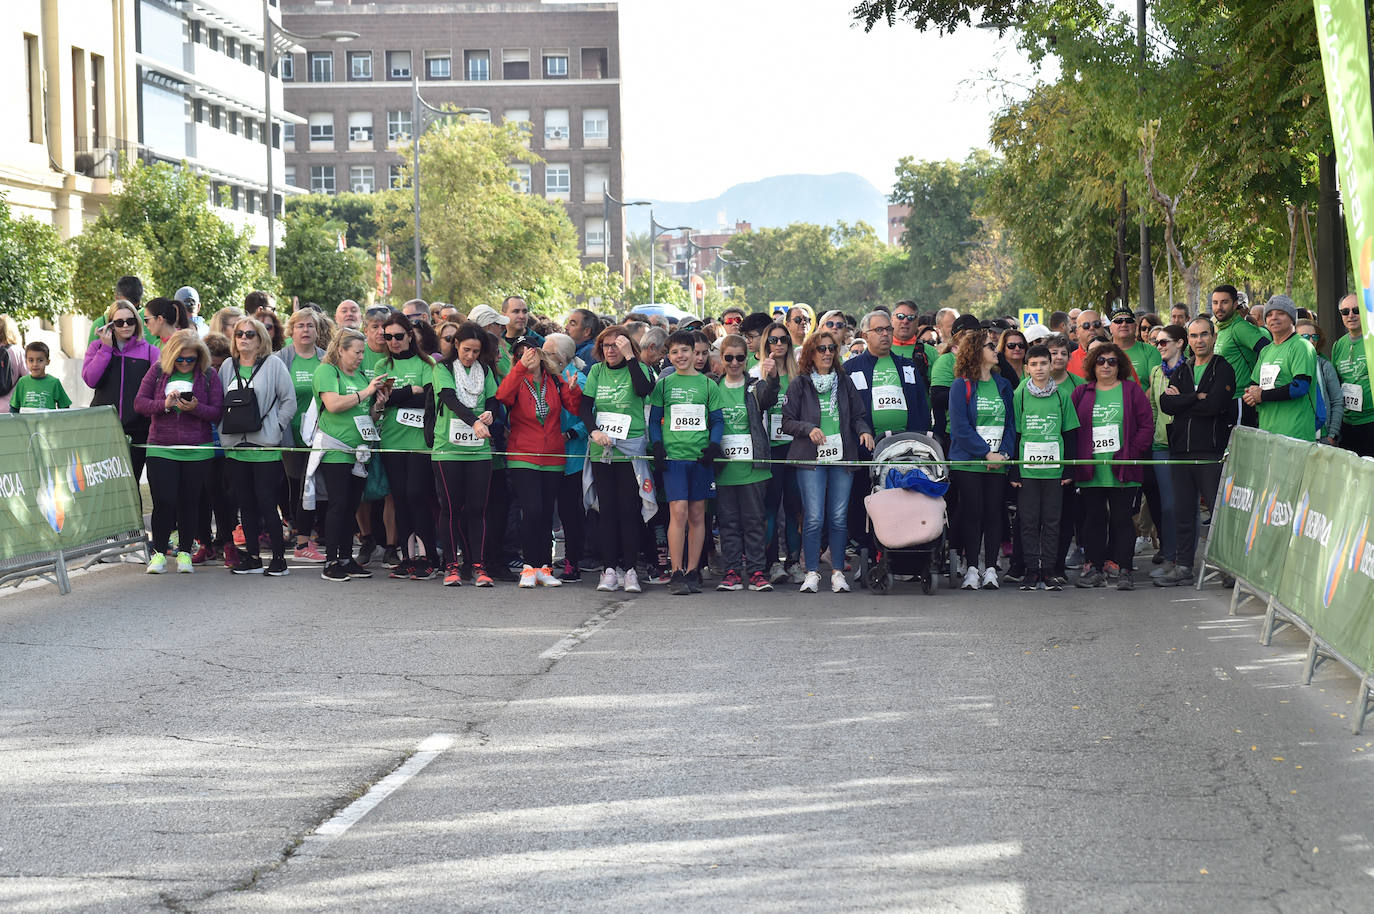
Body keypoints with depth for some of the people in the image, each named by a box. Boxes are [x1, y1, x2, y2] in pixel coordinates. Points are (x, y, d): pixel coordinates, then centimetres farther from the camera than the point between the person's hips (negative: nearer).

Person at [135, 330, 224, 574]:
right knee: (163, 501, -6)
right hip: (161, 449, 0)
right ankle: (159, 552, 5)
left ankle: (184, 552, 15)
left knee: (190, 502, 4)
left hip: (197, 451, 0)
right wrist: (164, 404, -15)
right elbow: (139, 403, 2)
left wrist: (196, 408, -19)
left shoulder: (208, 376, 3)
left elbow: (217, 413, -1)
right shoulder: (157, 372, 5)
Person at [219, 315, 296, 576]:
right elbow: (219, 402, 19)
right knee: (245, 503, 8)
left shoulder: (273, 364, -1)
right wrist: (224, 430, 8)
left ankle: (279, 557, 0)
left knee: (266, 502, -7)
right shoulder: (227, 366, 13)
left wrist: (275, 428, -9)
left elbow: (289, 401, -2)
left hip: (266, 447, -5)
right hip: (235, 446, 5)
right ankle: (252, 556, 15)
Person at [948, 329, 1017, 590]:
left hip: (998, 463, 4)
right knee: (972, 513, -4)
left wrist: (1004, 453, -5)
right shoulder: (961, 386, -2)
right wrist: (988, 453, -14)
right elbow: (960, 427, -9)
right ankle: (971, 569, 2)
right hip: (968, 461, -4)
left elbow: (1010, 422, 12)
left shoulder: (1003, 385, 13)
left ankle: (991, 569, 5)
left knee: (993, 514, 1)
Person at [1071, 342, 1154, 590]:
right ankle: (1094, 567, 11)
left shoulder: (1132, 391, 5)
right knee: (1093, 518, 5)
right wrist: (1076, 460, -2)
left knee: (1121, 519, -2)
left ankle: (1123, 569, 1)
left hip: (1123, 472, -2)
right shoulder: (1081, 393, 11)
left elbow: (1147, 426, 1)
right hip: (1089, 471, 2)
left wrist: (1131, 454, -9)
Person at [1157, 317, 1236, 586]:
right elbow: (1165, 403, 1)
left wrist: (1181, 400, -4)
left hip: (1213, 452, -5)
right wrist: (1197, 398, -9)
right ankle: (1183, 567, 14)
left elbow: (1215, 404, -16)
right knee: (1183, 511, 8)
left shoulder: (1223, 370, 0)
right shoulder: (1181, 371, 17)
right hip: (1182, 450, 6)